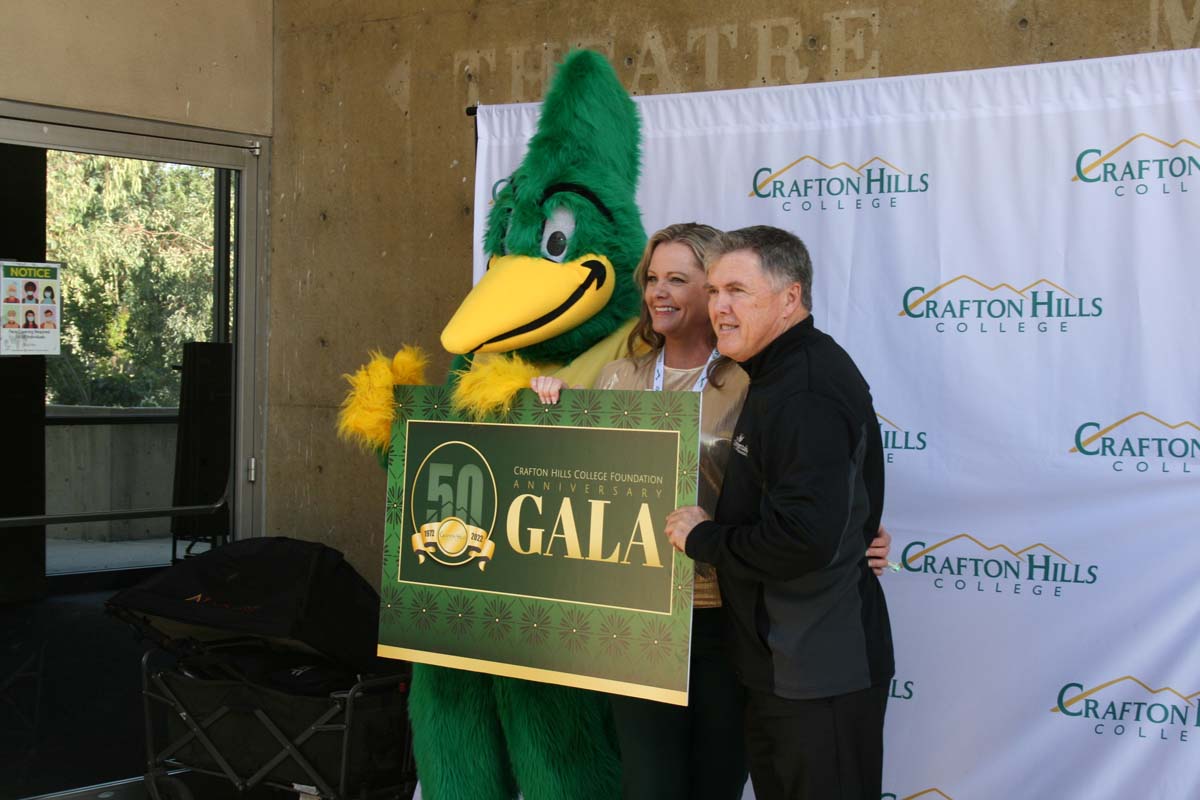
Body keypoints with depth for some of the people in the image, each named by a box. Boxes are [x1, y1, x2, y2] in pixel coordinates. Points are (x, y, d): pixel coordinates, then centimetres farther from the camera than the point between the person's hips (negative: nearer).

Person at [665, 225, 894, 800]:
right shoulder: (783, 375, 11)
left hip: (820, 674, -10)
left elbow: (804, 537, -31)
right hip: (783, 664, 10)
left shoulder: (807, 392, -23)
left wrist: (702, 537, -18)